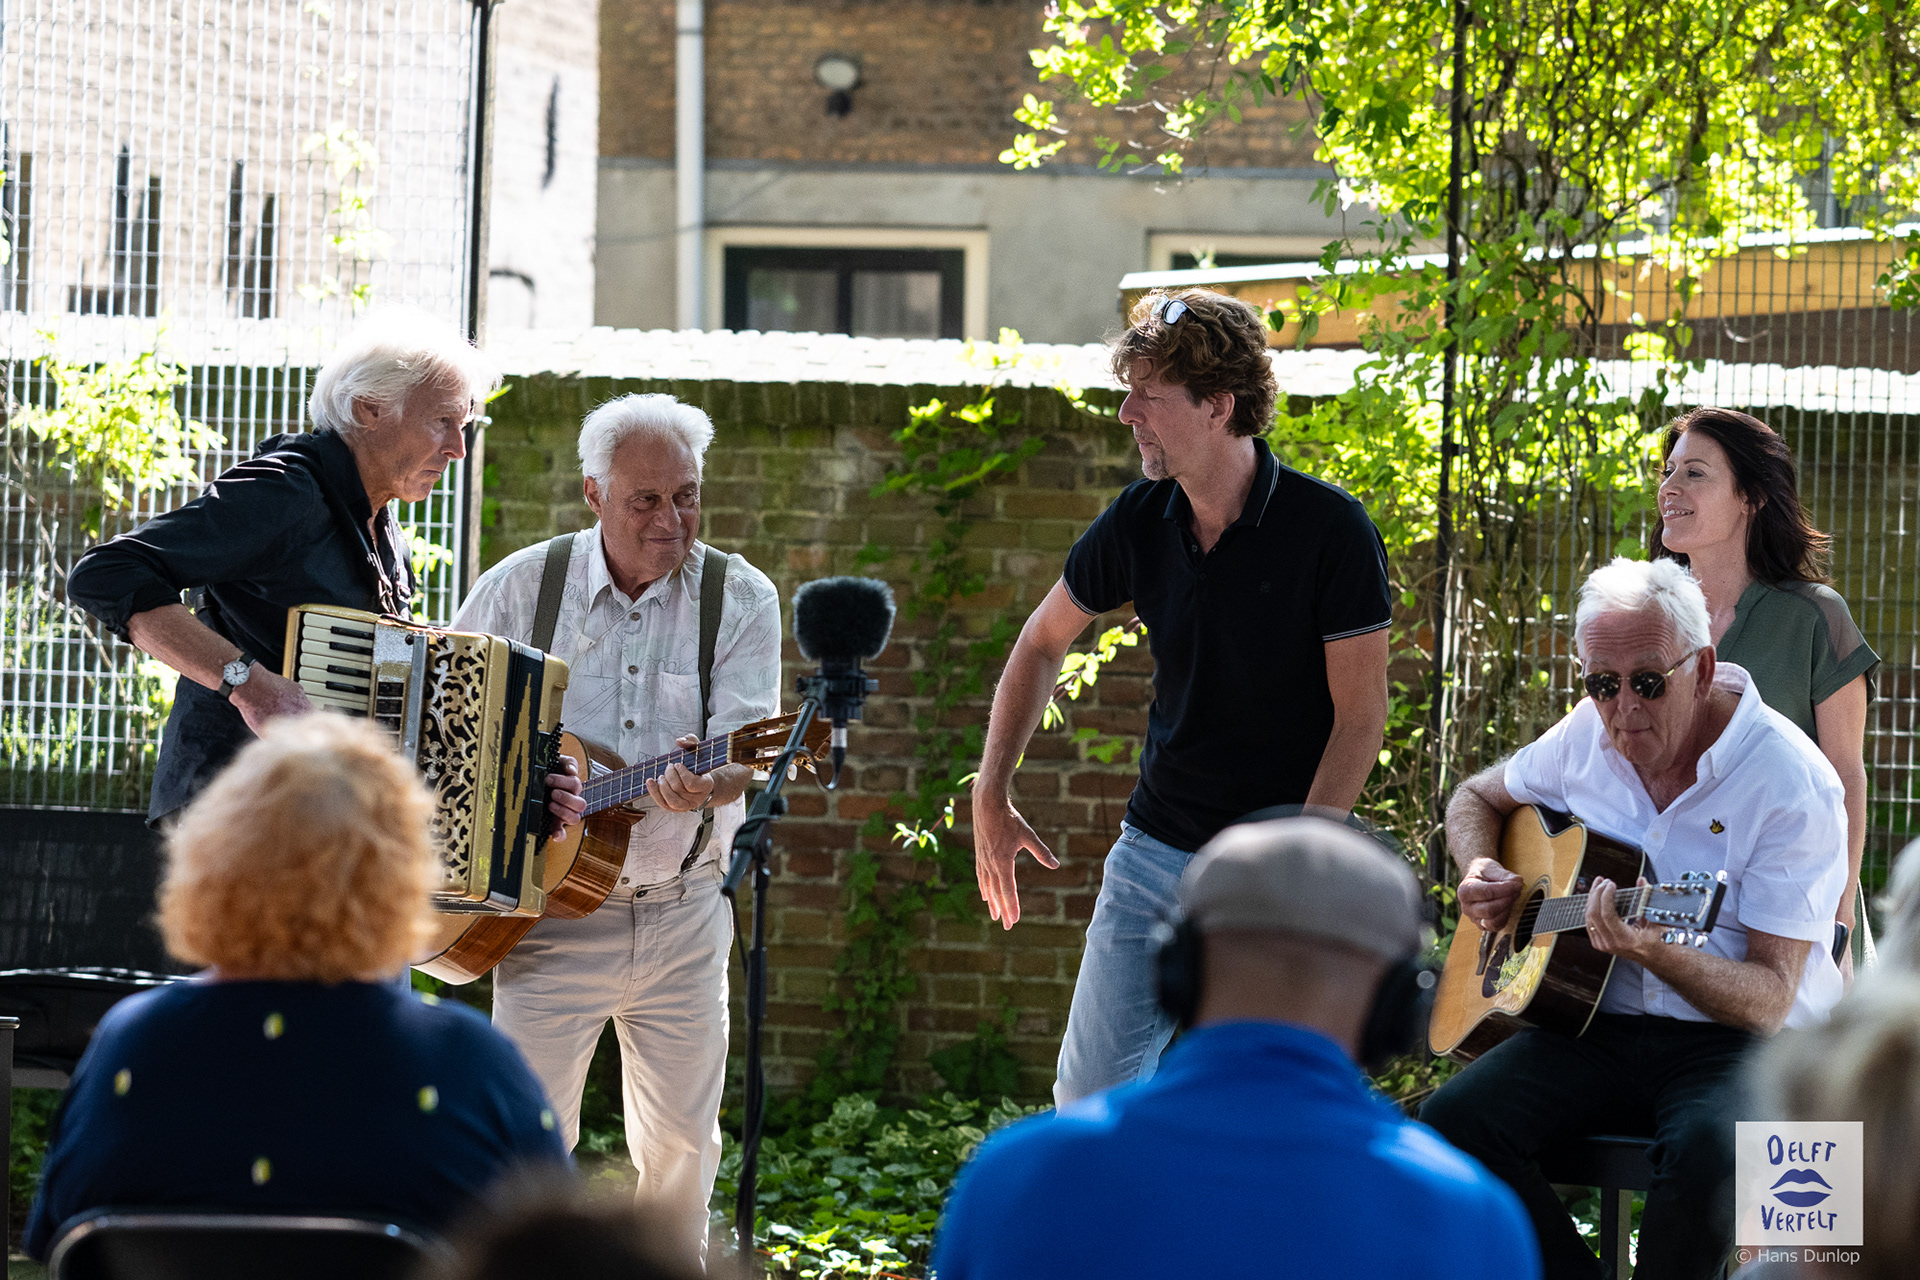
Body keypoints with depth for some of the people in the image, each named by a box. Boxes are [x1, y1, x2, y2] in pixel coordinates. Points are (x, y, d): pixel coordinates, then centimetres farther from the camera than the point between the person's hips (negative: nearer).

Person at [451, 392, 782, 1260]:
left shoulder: (741, 598, -2)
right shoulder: (521, 587, 0)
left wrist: (705, 787, -36)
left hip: (682, 916, 1)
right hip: (551, 911, -1)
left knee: (681, 1147, 7)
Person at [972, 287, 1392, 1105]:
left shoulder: (1330, 531, -14)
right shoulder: (1141, 522, 1)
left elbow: (1361, 716, -12)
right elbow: (1043, 642, 17)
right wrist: (992, 795, 12)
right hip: (1153, 853, 5)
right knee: (1088, 1096, 2)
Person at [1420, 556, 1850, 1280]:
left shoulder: (1793, 785, -15)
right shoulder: (1590, 735, 4)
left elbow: (1769, 999, -18)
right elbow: (1478, 798, 25)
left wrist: (1657, 953, -37)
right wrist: (1478, 871, 2)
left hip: (1740, 1046, -5)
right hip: (1597, 1027, 5)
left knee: (1706, 1151, -39)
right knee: (1451, 1123, -22)